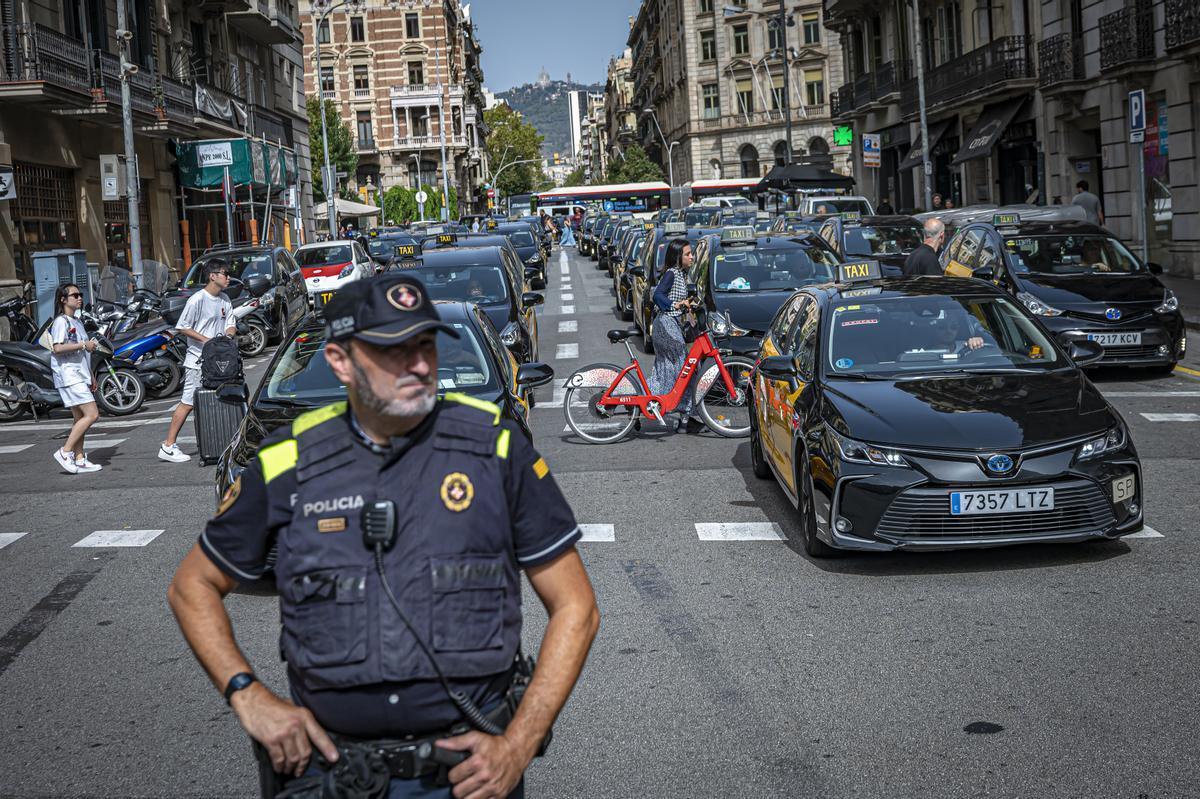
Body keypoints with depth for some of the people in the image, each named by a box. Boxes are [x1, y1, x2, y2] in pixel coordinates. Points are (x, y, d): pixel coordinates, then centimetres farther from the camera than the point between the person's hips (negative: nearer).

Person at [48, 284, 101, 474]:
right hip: (69, 376, -10)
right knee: (91, 414, -16)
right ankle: (65, 452, -12)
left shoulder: (77, 322, 20)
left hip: (80, 376, 10)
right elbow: (57, 348, -22)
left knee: (81, 418, 8)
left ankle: (79, 460, 11)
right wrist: (84, 345, -16)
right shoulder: (61, 321, -9)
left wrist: (91, 376, 22)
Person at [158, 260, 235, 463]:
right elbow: (182, 327, -12)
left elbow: (231, 325, 14)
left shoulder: (225, 300, 11)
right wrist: (206, 340, -20)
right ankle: (168, 446, -2)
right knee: (188, 403, -7)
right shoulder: (198, 299, -12)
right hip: (198, 361, -8)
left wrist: (229, 334, -9)